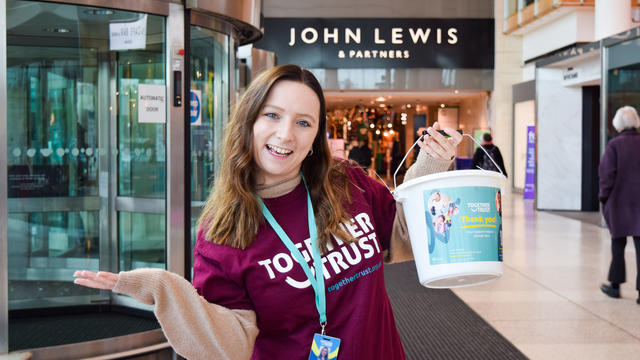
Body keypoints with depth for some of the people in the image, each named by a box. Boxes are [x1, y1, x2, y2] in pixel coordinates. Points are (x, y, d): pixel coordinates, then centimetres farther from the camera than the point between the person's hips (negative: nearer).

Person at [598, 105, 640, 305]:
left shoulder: (615, 144, -10)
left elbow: (608, 174, -11)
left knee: (618, 243, 12)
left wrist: (604, 196, 0)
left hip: (619, 200, -2)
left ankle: (615, 284, 20)